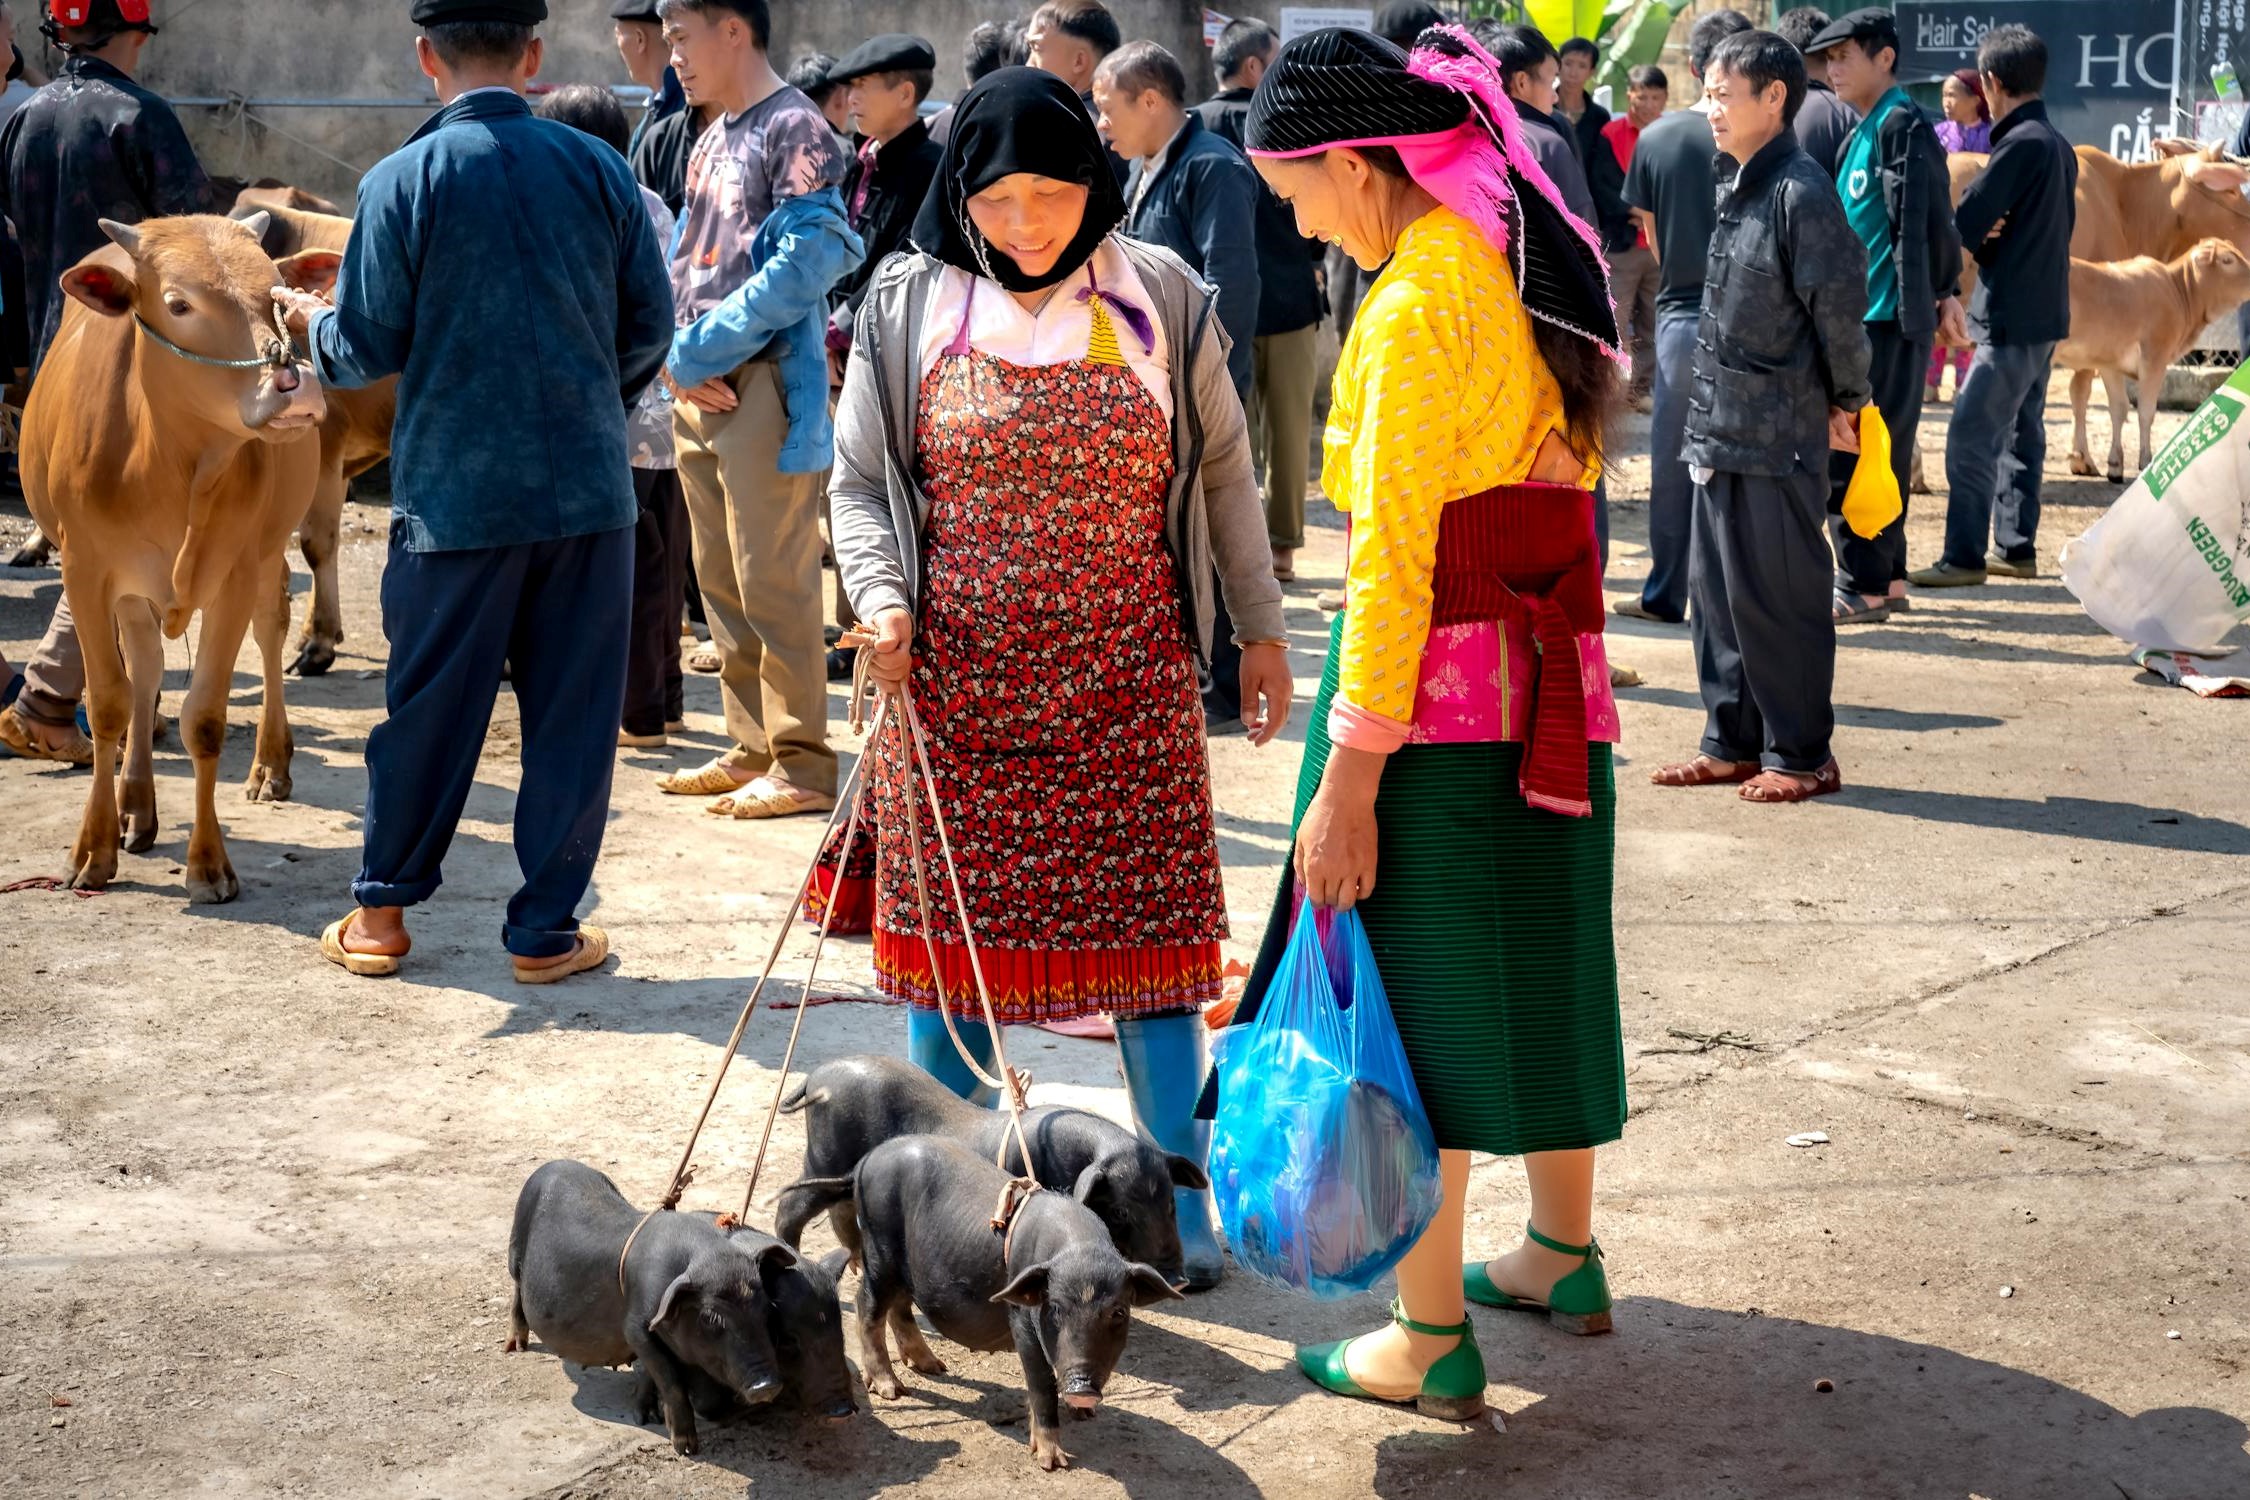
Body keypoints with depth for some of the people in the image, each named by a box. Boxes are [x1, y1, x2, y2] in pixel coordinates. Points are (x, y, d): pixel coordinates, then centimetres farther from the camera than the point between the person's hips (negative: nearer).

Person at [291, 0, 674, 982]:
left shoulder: (403, 180, -7)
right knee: (572, 713, 8)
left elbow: (367, 352, -4)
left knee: (430, 706, 11)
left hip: (453, 491, -1)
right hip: (589, 489, 1)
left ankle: (381, 914, 23)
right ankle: (545, 930, 14)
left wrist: (314, 321, 18)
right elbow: (650, 330, 5)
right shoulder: (599, 168, 0)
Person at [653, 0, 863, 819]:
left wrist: (697, 351, -15)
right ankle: (753, 748, 20)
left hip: (765, 389, -9)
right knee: (721, 584, 11)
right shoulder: (711, 141, 18)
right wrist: (678, 356, -2)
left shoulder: (794, 129, -8)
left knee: (773, 584, -7)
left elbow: (807, 262, -18)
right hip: (700, 391, 9)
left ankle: (802, 764, -1)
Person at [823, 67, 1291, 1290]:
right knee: (953, 924, 5)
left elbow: (1220, 468, 10)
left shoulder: (1158, 297, 2)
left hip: (1128, 682, 0)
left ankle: (1178, 1197, 13)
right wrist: (881, 600, -11)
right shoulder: (911, 306, 1)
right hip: (957, 679, 0)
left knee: (1147, 919, 1)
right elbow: (859, 482, 6)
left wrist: (1259, 627, 11)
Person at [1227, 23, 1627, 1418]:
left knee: (1415, 984, 1)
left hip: (1437, 680, -9)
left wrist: (1347, 777, -18)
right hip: (1554, 672, 9)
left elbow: (1393, 563, -20)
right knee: (1537, 954, 20)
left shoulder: (1416, 305, -17)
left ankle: (1431, 1338, 9)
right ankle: (1563, 1253, 36)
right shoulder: (1534, 261, 10)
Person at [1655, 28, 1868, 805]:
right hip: (1720, 428, 9)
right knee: (1717, 588, 14)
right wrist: (1708, 411, 15)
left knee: (1779, 597, -1)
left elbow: (1840, 305, -15)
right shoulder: (1738, 188, 11)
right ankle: (1733, 742, 23)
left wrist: (1844, 402, -5)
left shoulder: (1801, 190, -16)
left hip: (1778, 435, -9)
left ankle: (1801, 755, 10)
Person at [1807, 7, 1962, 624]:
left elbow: (1928, 221, -17)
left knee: (1845, 457, -7)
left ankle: (1864, 588, -2)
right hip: (1868, 317, 10)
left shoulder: (1901, 125, -13)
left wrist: (1943, 291, -9)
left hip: (1889, 321, -10)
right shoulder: (1866, 128, 16)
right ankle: (1887, 578, 22)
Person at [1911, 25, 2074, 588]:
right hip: (2044, 313, 10)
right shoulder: (2058, 146, 13)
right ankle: (2016, 547, 20)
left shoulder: (2020, 144, -17)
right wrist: (1992, 234, 1)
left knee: (1971, 435, -8)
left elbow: (1963, 224, -20)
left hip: (2011, 318, -10)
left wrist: (1979, 234, 4)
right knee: (2021, 434, 14)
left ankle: (1964, 557, -7)